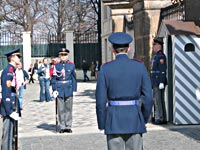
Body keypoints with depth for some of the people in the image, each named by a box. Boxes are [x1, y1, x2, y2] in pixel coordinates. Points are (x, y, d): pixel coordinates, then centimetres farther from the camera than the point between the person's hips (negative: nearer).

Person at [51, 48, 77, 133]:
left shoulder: (71, 65, 3)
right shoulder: (56, 66, 1)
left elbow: (74, 78, 5)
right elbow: (53, 79, 1)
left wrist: (74, 89, 0)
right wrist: (54, 90, -7)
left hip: (69, 89, 1)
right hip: (60, 90, -1)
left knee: (68, 108, 6)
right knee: (61, 109, 3)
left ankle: (68, 126, 15)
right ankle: (62, 127, 12)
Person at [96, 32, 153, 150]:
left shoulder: (106, 68, -5)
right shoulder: (140, 66, -2)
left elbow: (101, 100, -6)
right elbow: (148, 97, -2)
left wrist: (102, 124, 5)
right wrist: (145, 118, 12)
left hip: (114, 119, -1)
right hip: (134, 119, 1)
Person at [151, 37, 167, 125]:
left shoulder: (161, 56, -13)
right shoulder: (155, 56, 18)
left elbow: (163, 70, -19)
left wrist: (161, 82, -22)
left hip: (159, 82, -10)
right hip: (156, 82, 10)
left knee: (158, 100, -8)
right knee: (158, 100, 11)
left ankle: (160, 118, -4)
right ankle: (163, 118, 16)